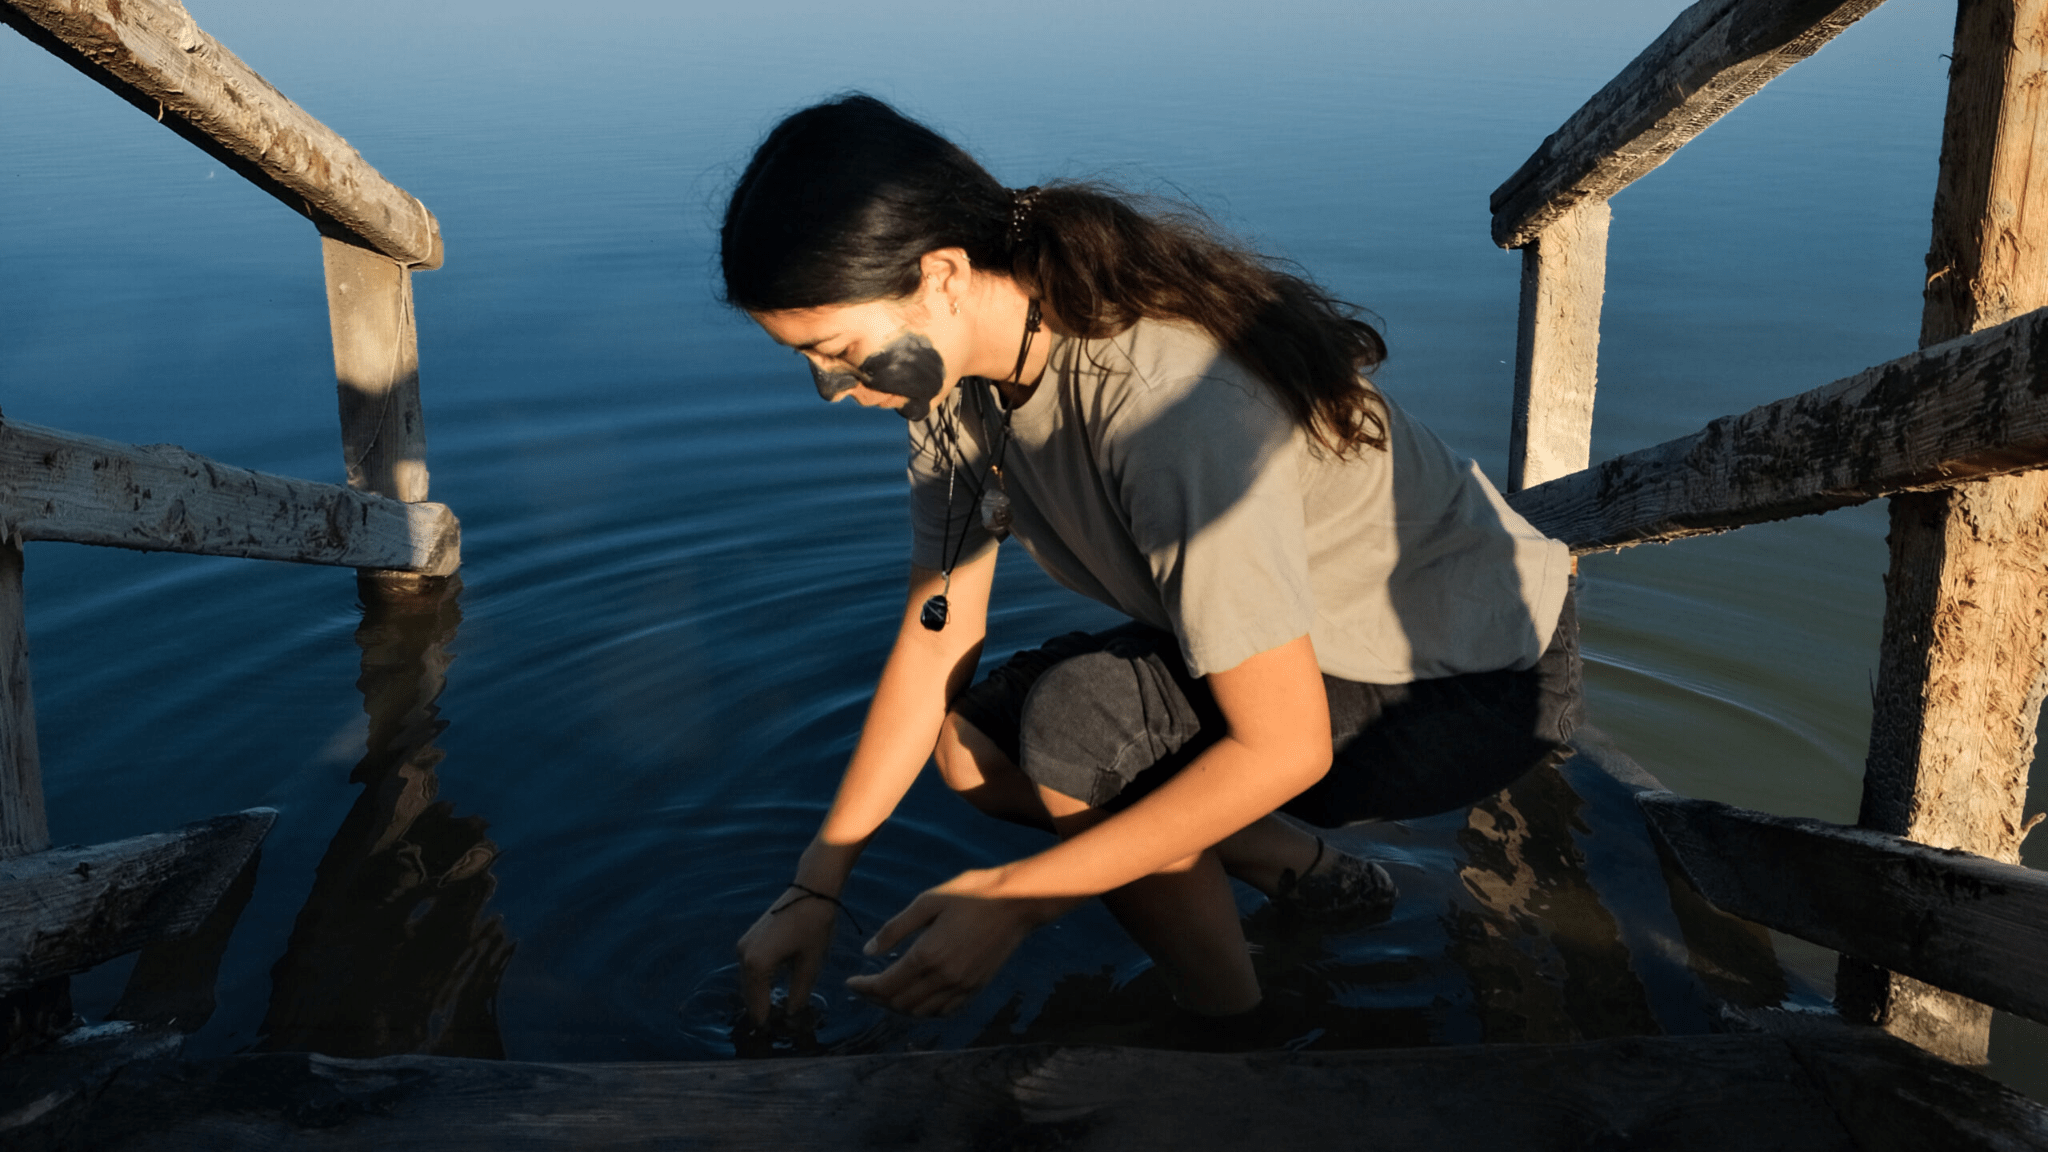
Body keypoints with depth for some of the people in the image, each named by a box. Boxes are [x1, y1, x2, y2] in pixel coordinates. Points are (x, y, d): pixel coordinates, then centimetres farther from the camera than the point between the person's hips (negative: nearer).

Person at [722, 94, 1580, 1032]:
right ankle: (1298, 869, 6)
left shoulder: (1169, 402, -35)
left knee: (1077, 722, -28)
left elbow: (1284, 749, -31)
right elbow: (935, 634, -1)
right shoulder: (959, 362, -9)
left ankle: (1226, 1030, -4)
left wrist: (1012, 897, -27)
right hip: (1310, 641, 8)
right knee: (970, 745, -3)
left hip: (1475, 679, -8)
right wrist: (816, 885, -3)